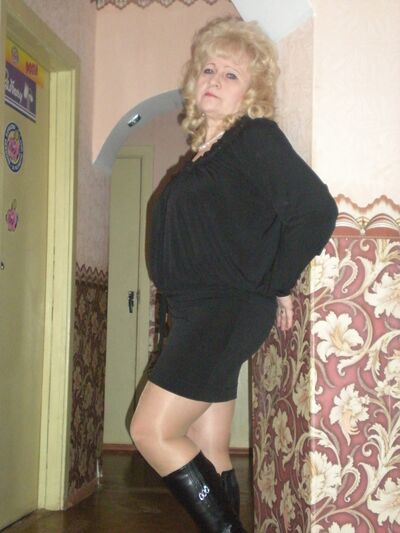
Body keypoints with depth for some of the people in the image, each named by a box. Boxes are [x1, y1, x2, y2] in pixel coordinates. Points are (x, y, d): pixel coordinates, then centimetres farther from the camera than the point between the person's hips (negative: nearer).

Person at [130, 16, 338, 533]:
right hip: (200, 313, 9)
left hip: (231, 307, -9)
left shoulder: (256, 138, -6)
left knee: (153, 432, -11)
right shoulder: (203, 153, 18)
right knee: (209, 456, 9)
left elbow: (317, 209, -17)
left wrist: (277, 284, -11)